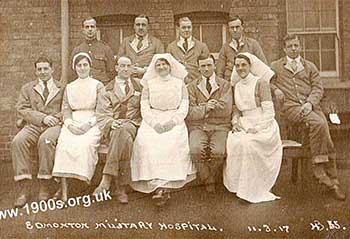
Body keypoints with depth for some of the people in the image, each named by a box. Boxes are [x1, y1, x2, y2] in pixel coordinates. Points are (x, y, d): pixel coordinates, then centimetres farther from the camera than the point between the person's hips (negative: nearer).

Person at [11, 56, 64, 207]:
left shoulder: (62, 88, 18)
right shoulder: (27, 88, 22)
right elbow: (21, 109, 8)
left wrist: (56, 117, -11)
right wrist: (42, 118, -7)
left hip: (54, 125, -2)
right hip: (33, 125, 2)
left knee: (45, 140, -37)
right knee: (18, 141, -30)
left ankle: (44, 187, -30)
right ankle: (24, 188, -29)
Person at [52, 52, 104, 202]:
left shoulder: (98, 86, 12)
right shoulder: (69, 87, 22)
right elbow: (65, 109, 12)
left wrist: (89, 124, -13)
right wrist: (70, 124, -9)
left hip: (92, 123, -1)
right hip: (72, 123, 2)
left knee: (86, 144, -34)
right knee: (64, 143, -28)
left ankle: (83, 178, -31)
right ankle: (63, 189, -32)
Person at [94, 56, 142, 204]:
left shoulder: (140, 86, 22)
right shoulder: (107, 90, 18)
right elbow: (102, 114, 7)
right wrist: (111, 122, -15)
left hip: (132, 125, 0)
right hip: (113, 127, 0)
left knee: (123, 131, -38)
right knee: (125, 139, -37)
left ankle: (106, 179, -42)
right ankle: (121, 188, -39)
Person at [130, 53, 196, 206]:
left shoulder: (179, 83, 13)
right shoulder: (149, 84, 14)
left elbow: (184, 107, 6)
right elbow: (144, 107, 6)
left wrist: (172, 122, -11)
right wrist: (155, 123, -11)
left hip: (174, 120, -1)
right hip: (152, 120, 1)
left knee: (172, 142, -32)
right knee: (146, 142, -29)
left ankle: (162, 186, -34)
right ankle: (159, 186, -33)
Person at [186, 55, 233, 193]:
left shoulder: (225, 85, 11)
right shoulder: (192, 87, 13)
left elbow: (226, 109, -3)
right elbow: (190, 113, 2)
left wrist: (202, 107, -1)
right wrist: (206, 107, -11)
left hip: (219, 126, 0)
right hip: (198, 127, 1)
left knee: (218, 152, -30)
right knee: (196, 150, -30)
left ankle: (206, 177, 1)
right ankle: (208, 181, -6)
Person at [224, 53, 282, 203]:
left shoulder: (261, 83, -5)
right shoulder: (236, 86, 14)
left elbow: (269, 112, -9)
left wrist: (256, 128, -20)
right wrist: (235, 122, -3)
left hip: (264, 126, -5)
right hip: (245, 126, 5)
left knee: (247, 142, -34)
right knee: (232, 141, -27)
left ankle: (254, 190, -21)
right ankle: (237, 183, -14)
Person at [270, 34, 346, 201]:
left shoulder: (310, 66, 22)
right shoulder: (276, 66, 18)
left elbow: (318, 88, 12)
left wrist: (310, 103, -8)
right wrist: (275, 89, 3)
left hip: (311, 105, 2)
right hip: (291, 106, -2)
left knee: (325, 132, -23)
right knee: (318, 123, -33)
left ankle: (333, 181, -16)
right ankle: (318, 167, -25)